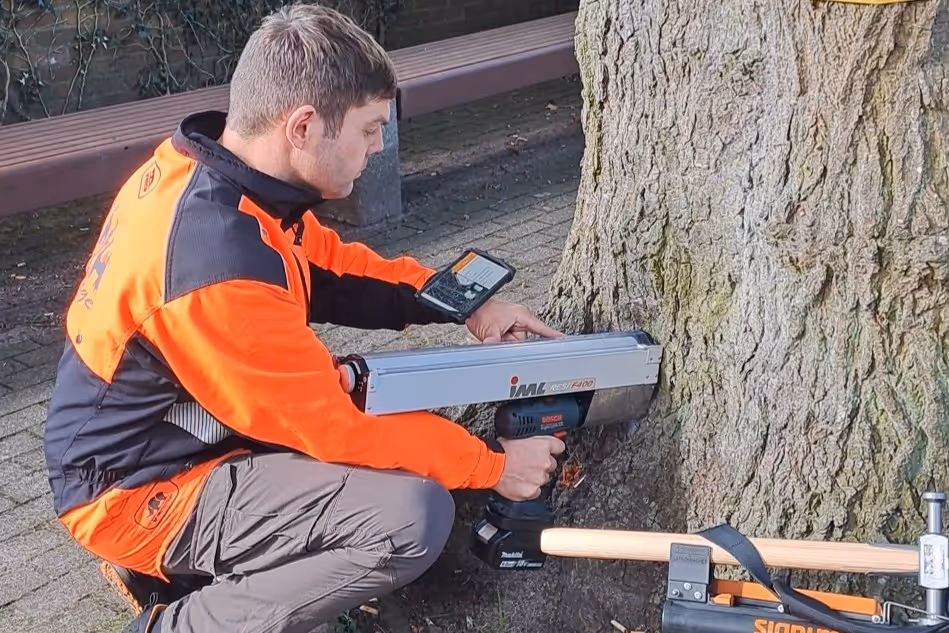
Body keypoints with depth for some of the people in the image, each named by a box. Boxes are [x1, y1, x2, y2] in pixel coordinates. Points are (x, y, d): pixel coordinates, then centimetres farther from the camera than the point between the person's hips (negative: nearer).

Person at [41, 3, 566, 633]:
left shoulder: (200, 165, -6)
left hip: (171, 426, 10)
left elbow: (328, 264, 11)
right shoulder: (220, 263, -32)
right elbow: (335, 429, -22)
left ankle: (192, 557, 11)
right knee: (413, 516, -23)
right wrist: (493, 465, -10)